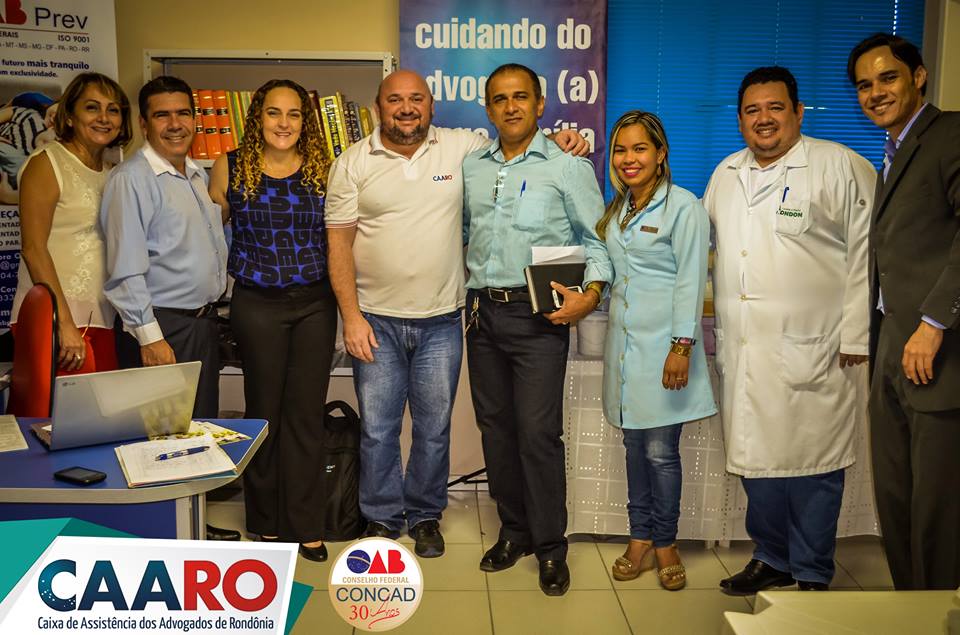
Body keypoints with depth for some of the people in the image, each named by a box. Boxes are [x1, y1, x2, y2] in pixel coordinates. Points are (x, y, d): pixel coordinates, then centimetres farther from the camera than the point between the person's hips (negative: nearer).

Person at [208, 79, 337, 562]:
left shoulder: (323, 168, 3)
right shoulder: (231, 167, 1)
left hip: (315, 302, 1)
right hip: (257, 304, -1)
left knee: (306, 414, 4)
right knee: (264, 410, 6)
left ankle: (304, 526, 16)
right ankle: (265, 523, 22)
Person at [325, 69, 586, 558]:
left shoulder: (462, 147, 2)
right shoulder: (352, 163, 1)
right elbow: (339, 243, -1)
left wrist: (555, 141, -4)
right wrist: (351, 316, -8)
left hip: (440, 321, 1)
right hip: (376, 321, 0)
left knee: (434, 429, 11)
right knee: (377, 430, 7)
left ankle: (425, 516, 30)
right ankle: (381, 518, 27)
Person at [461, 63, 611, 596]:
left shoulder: (568, 167, -1)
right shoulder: (471, 167, 12)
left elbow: (597, 237, 0)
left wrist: (591, 293, -14)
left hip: (538, 315, -5)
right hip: (482, 311, 5)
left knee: (538, 432, -6)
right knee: (495, 427, 10)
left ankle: (550, 547, 10)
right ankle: (513, 531, 26)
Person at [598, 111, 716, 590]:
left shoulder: (683, 207, -8)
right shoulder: (617, 209, 14)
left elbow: (691, 281, -12)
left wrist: (682, 346, -16)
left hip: (662, 343, -6)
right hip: (624, 340, 6)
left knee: (661, 451, -1)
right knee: (634, 444, 12)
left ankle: (665, 543, 17)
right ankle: (640, 538, 23)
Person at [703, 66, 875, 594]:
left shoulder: (841, 168, -2)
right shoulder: (726, 174, 16)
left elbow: (866, 254, -6)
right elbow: (708, 248, 23)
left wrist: (856, 337, -10)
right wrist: (717, 322, 18)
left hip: (811, 351, -5)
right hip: (741, 351, 5)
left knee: (811, 463, 2)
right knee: (756, 457, 12)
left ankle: (812, 577, 18)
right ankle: (772, 559, 29)